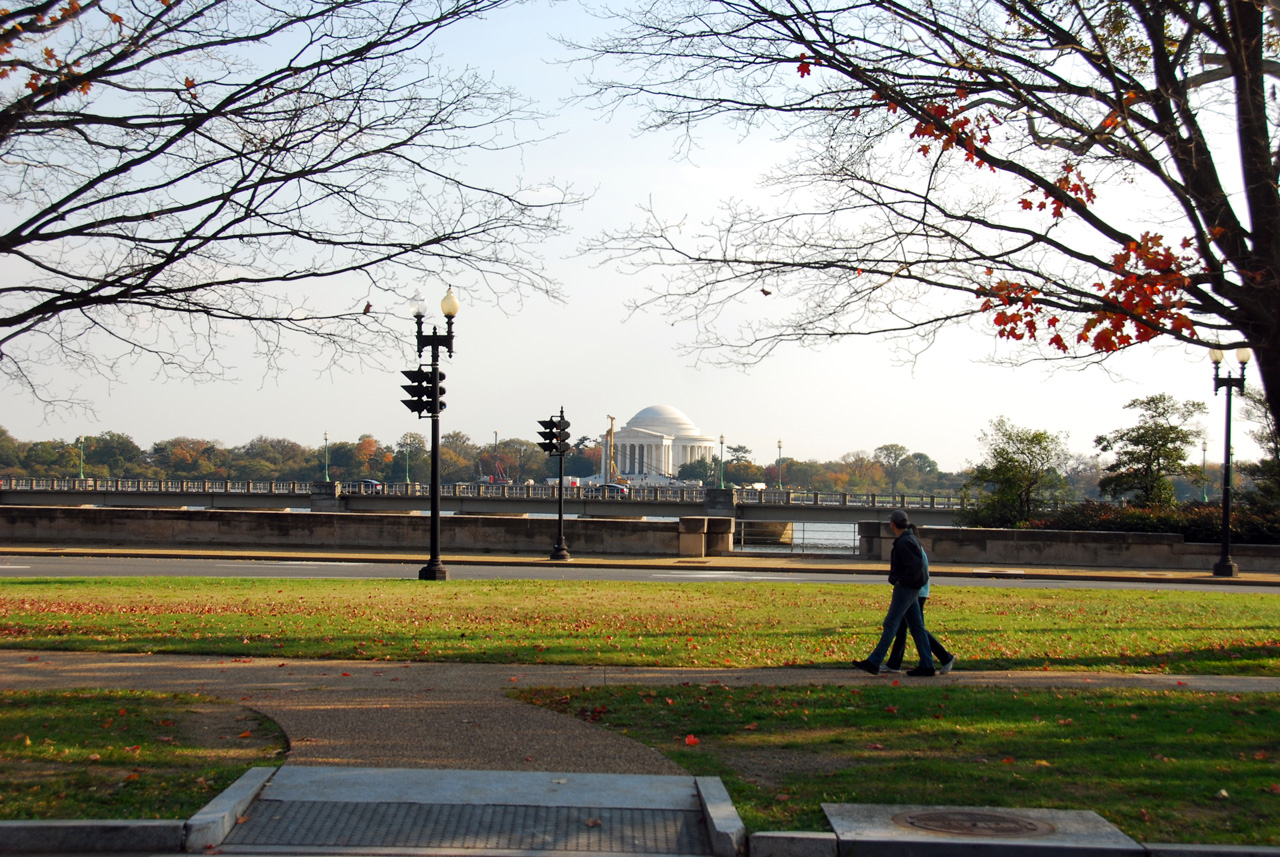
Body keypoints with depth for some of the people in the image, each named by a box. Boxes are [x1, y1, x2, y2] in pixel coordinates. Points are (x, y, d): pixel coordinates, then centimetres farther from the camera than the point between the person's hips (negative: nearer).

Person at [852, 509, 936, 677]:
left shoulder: (904, 543, -18)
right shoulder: (909, 538, 14)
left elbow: (916, 566, -28)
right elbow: (918, 561, 27)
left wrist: (902, 581, -16)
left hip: (906, 588, -10)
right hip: (909, 589, 10)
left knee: (890, 624, -9)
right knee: (916, 626, 9)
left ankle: (874, 662, -9)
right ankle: (927, 665, 9)